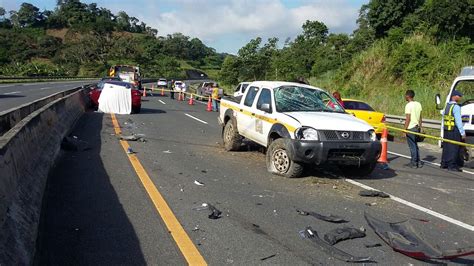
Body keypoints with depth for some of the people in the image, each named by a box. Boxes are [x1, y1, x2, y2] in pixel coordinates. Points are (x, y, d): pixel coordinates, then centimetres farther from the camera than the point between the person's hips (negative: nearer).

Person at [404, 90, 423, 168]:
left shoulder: (408, 105, -14)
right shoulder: (418, 104, 9)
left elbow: (408, 119, -16)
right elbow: (420, 118, 13)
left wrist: (404, 129, -12)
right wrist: (420, 127, 19)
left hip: (410, 128, -8)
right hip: (417, 127, 8)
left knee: (412, 146, -2)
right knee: (415, 145, 16)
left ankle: (413, 163, 3)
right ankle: (418, 162, 20)